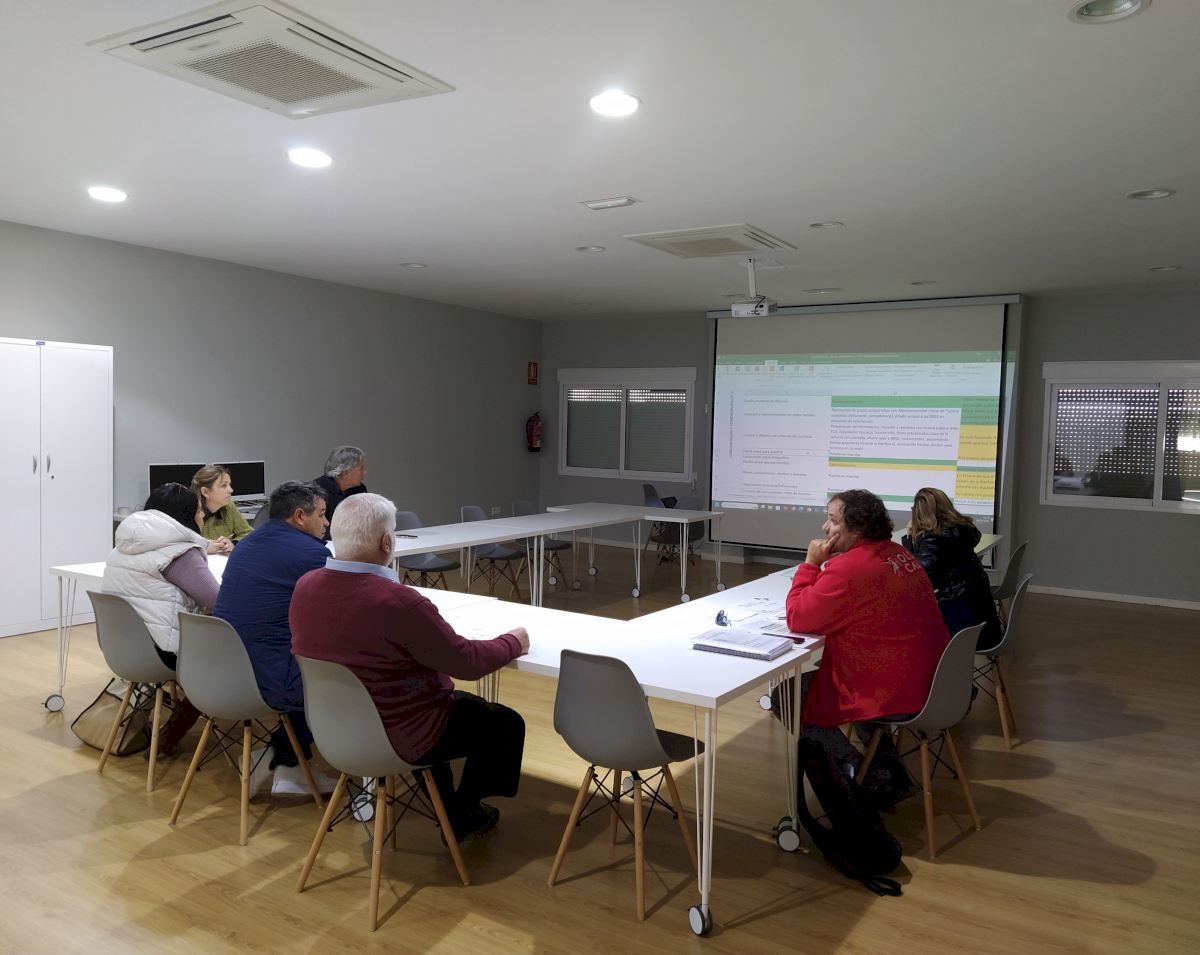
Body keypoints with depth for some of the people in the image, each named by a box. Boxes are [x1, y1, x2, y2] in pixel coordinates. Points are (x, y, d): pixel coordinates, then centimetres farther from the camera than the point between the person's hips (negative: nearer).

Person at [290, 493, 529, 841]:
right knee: (506, 723, 14)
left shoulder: (305, 586, -10)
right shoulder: (396, 601, -33)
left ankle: (448, 806, 40)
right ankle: (462, 814, 29)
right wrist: (513, 641, -3)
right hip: (396, 738, -8)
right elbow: (469, 662, -22)